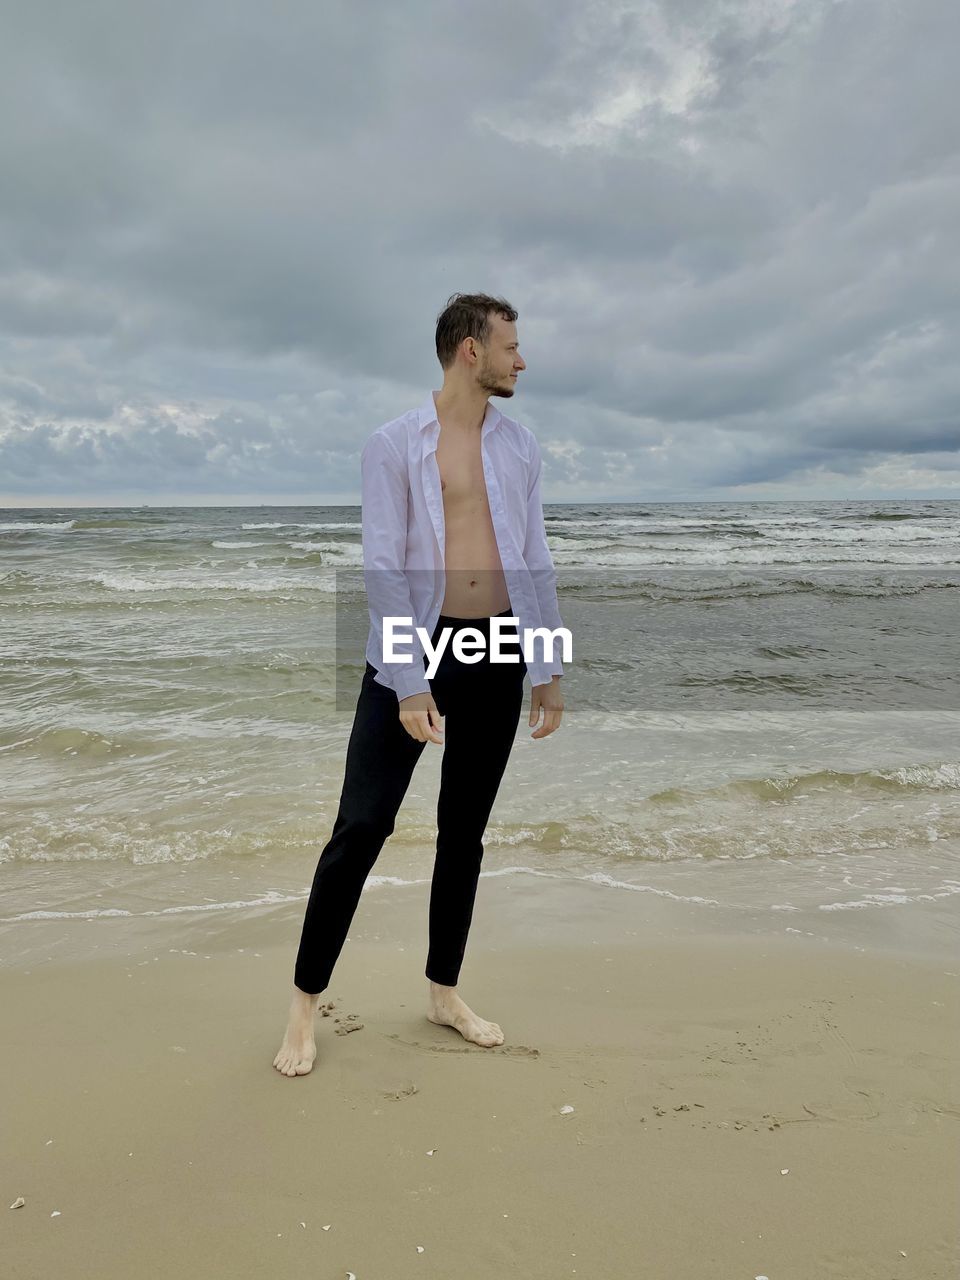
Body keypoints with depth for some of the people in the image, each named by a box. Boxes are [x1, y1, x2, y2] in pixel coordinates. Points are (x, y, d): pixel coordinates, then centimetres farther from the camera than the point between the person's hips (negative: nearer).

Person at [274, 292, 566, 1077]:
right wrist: (411, 682, -17)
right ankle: (307, 1003, 13)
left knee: (465, 831, 11)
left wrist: (551, 668, 8)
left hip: (498, 655, 4)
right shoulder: (395, 444, -4)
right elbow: (381, 566, -10)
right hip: (414, 650, -4)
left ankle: (445, 991, 27)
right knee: (362, 826, -3)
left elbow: (537, 562, 11)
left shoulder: (520, 446, 9)